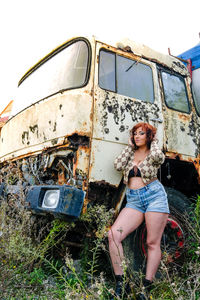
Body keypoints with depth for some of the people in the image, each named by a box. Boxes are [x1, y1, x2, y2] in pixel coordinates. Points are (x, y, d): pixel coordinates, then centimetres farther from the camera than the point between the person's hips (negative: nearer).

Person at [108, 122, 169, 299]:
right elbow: (118, 166, -3)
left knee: (153, 243, -3)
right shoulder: (131, 154, 16)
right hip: (133, 200, 3)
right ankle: (120, 284, -5)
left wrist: (154, 142, 0)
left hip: (154, 195, -3)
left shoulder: (155, 154, 6)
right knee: (113, 234, -14)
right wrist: (129, 146, 7)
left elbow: (157, 157, -20)